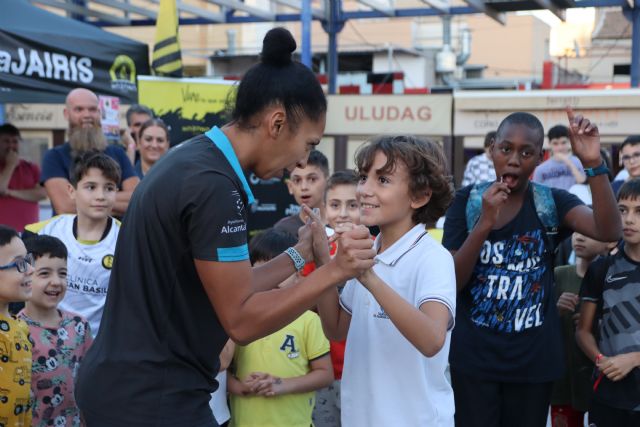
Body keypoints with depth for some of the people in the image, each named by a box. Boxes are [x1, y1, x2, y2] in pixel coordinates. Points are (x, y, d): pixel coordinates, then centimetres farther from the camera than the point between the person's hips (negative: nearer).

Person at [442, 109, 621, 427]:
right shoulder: (467, 201, -4)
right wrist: (485, 223, -24)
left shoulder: (552, 202, -2)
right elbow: (450, 282, -11)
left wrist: (593, 163, -32)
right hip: (473, 357, -1)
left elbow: (609, 231, -21)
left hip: (533, 358, 1)